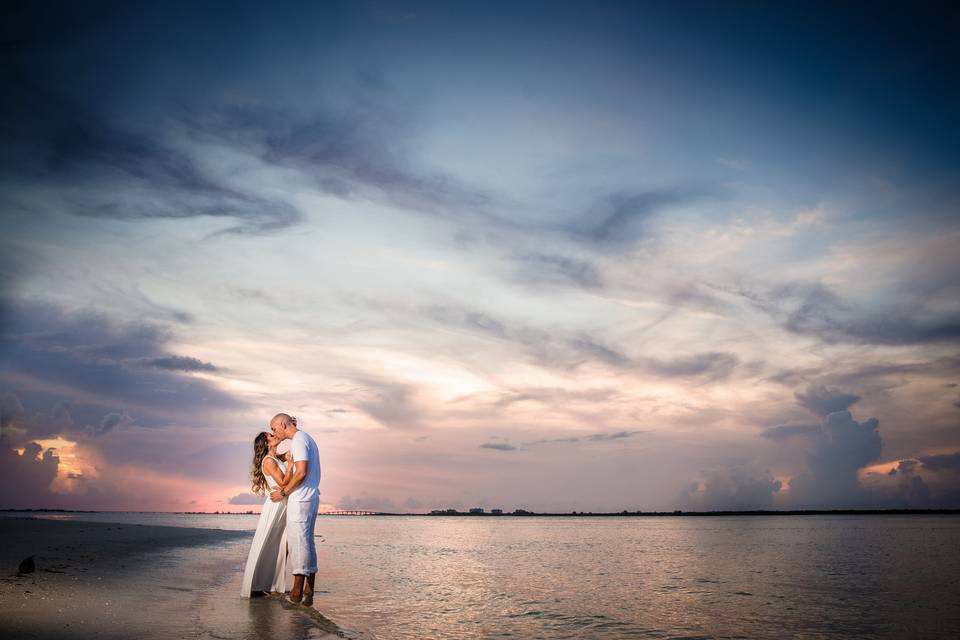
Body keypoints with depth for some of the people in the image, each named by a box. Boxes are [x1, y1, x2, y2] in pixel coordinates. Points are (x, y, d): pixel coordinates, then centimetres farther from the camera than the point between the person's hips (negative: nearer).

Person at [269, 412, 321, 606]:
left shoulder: (298, 440, -11)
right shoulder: (307, 438, 19)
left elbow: (301, 472, -19)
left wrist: (284, 492, -9)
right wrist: (286, 486, 15)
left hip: (300, 498, -9)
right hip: (312, 496, 9)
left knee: (298, 541, -4)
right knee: (307, 541, 9)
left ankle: (297, 592, 1)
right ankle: (308, 593, 11)